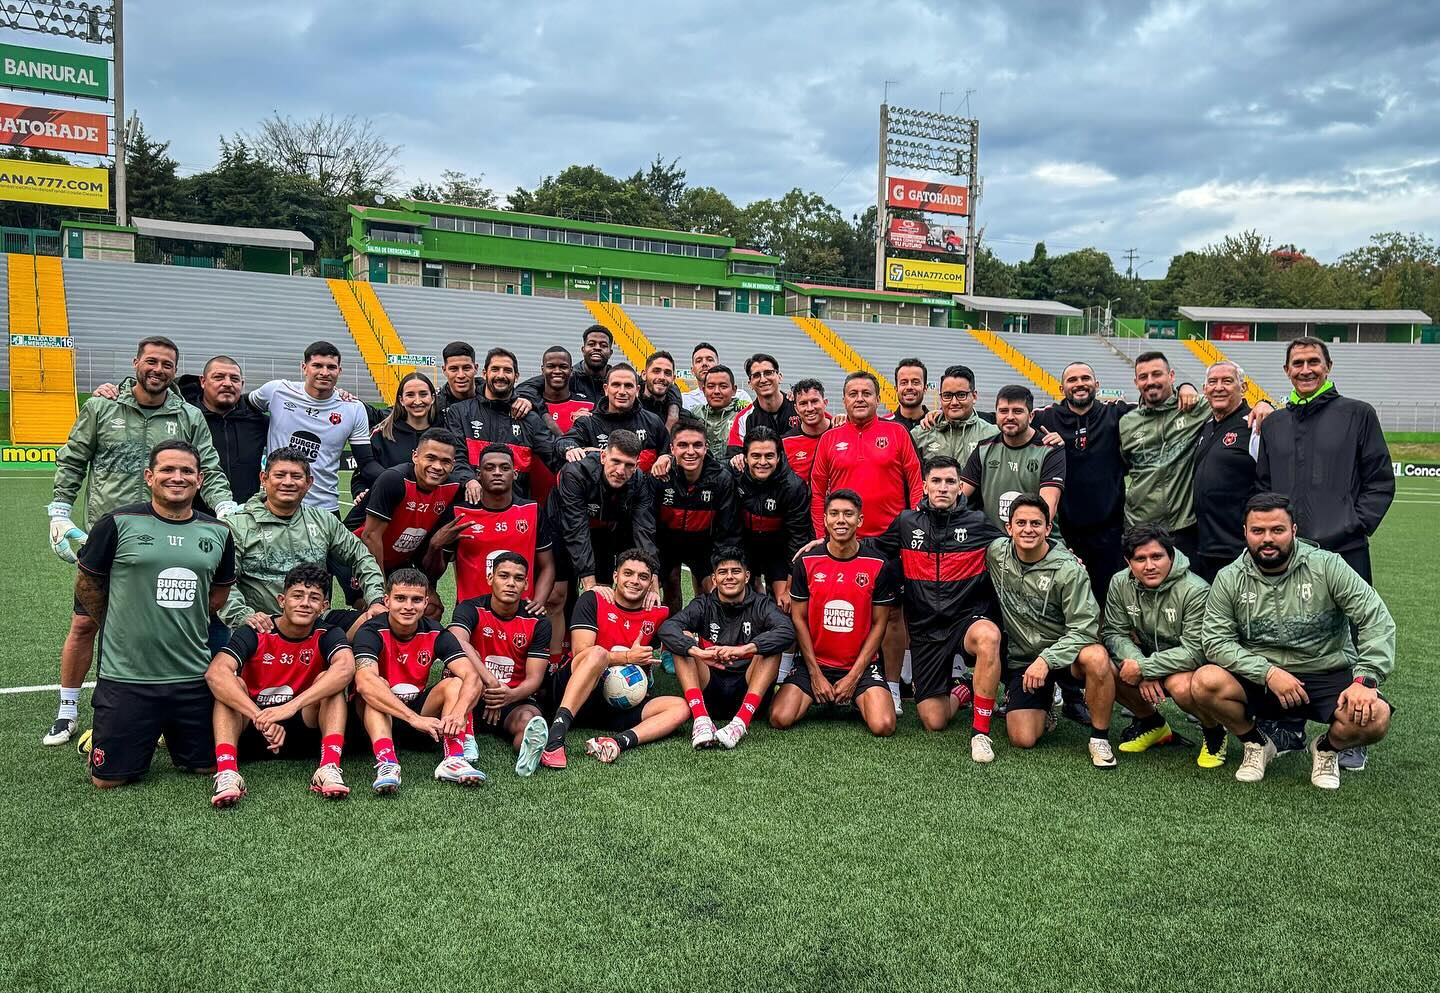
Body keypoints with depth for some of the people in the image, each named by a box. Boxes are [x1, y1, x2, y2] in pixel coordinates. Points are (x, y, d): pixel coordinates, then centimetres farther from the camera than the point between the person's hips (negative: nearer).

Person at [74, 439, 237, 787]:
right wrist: (123, 628, 11)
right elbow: (86, 584, 4)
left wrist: (183, 624, 12)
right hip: (126, 676, -3)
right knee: (109, 779, 3)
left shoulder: (218, 533, 4)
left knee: (208, 766, 10)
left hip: (193, 676, 3)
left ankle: (167, 732, 39)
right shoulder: (118, 523, -7)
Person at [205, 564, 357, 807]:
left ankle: (329, 767, -40)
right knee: (233, 684, -25)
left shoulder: (328, 635, -9)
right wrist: (261, 717, -43)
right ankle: (227, 771, -42)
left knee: (329, 679, -22)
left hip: (303, 729, 0)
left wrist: (290, 707, -44)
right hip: (250, 731, 0)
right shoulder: (254, 633, -11)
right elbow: (215, 672, -29)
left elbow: (346, 668, -32)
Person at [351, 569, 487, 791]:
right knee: (376, 685, -31)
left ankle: (453, 760, -36)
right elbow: (364, 682, -38)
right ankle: (386, 763, -48)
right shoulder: (371, 632, -18)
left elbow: (472, 677, -21)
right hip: (380, 715, -3)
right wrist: (414, 719, -48)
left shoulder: (436, 635, -7)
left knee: (455, 683, -19)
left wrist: (458, 713, -43)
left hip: (419, 709, 3)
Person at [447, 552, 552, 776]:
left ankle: (529, 750, -68)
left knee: (529, 717, -34)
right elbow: (457, 642, -27)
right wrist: (490, 681, -38)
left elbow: (534, 679, -3)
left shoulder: (537, 622, 1)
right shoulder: (471, 609, -4)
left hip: (514, 700, 0)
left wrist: (511, 695, -27)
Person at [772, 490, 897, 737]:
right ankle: (818, 699, 14)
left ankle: (857, 702, 13)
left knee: (883, 726, -22)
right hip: (814, 662, 1)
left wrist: (854, 676, -7)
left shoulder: (878, 565, -5)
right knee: (779, 719, -18)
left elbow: (879, 624, -1)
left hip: (861, 665, -1)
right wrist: (816, 674, -6)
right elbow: (798, 618, 0)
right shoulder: (807, 562, -3)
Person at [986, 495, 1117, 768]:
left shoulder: (1068, 569, -17)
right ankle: (1042, 710, 22)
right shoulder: (996, 553, -5)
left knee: (1096, 658, -38)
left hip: (1064, 653, -2)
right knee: (1023, 739, -15)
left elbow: (1083, 628, -18)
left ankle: (1099, 738, -15)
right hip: (1020, 660, 2)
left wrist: (1046, 659, -29)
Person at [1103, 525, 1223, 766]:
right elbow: (1114, 633, -6)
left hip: (1196, 666, -5)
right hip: (1149, 655, 6)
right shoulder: (1120, 583, -8)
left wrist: (1144, 668, -28)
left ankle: (1214, 732, -2)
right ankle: (1152, 724, 6)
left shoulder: (1195, 590, -24)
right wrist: (1140, 666, -24)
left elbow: (1195, 651, -26)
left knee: (1180, 685, -39)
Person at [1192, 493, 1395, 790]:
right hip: (1259, 679, 1)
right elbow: (1216, 640, -8)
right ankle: (1257, 744, 4)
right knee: (1206, 681, -28)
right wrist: (1268, 673, -21)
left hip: (1329, 677, -1)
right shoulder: (1229, 579, -3)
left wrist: (1366, 680, -21)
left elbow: (1377, 620, -10)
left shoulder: (1328, 567, -7)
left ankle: (1327, 748, 9)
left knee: (1375, 718, -30)